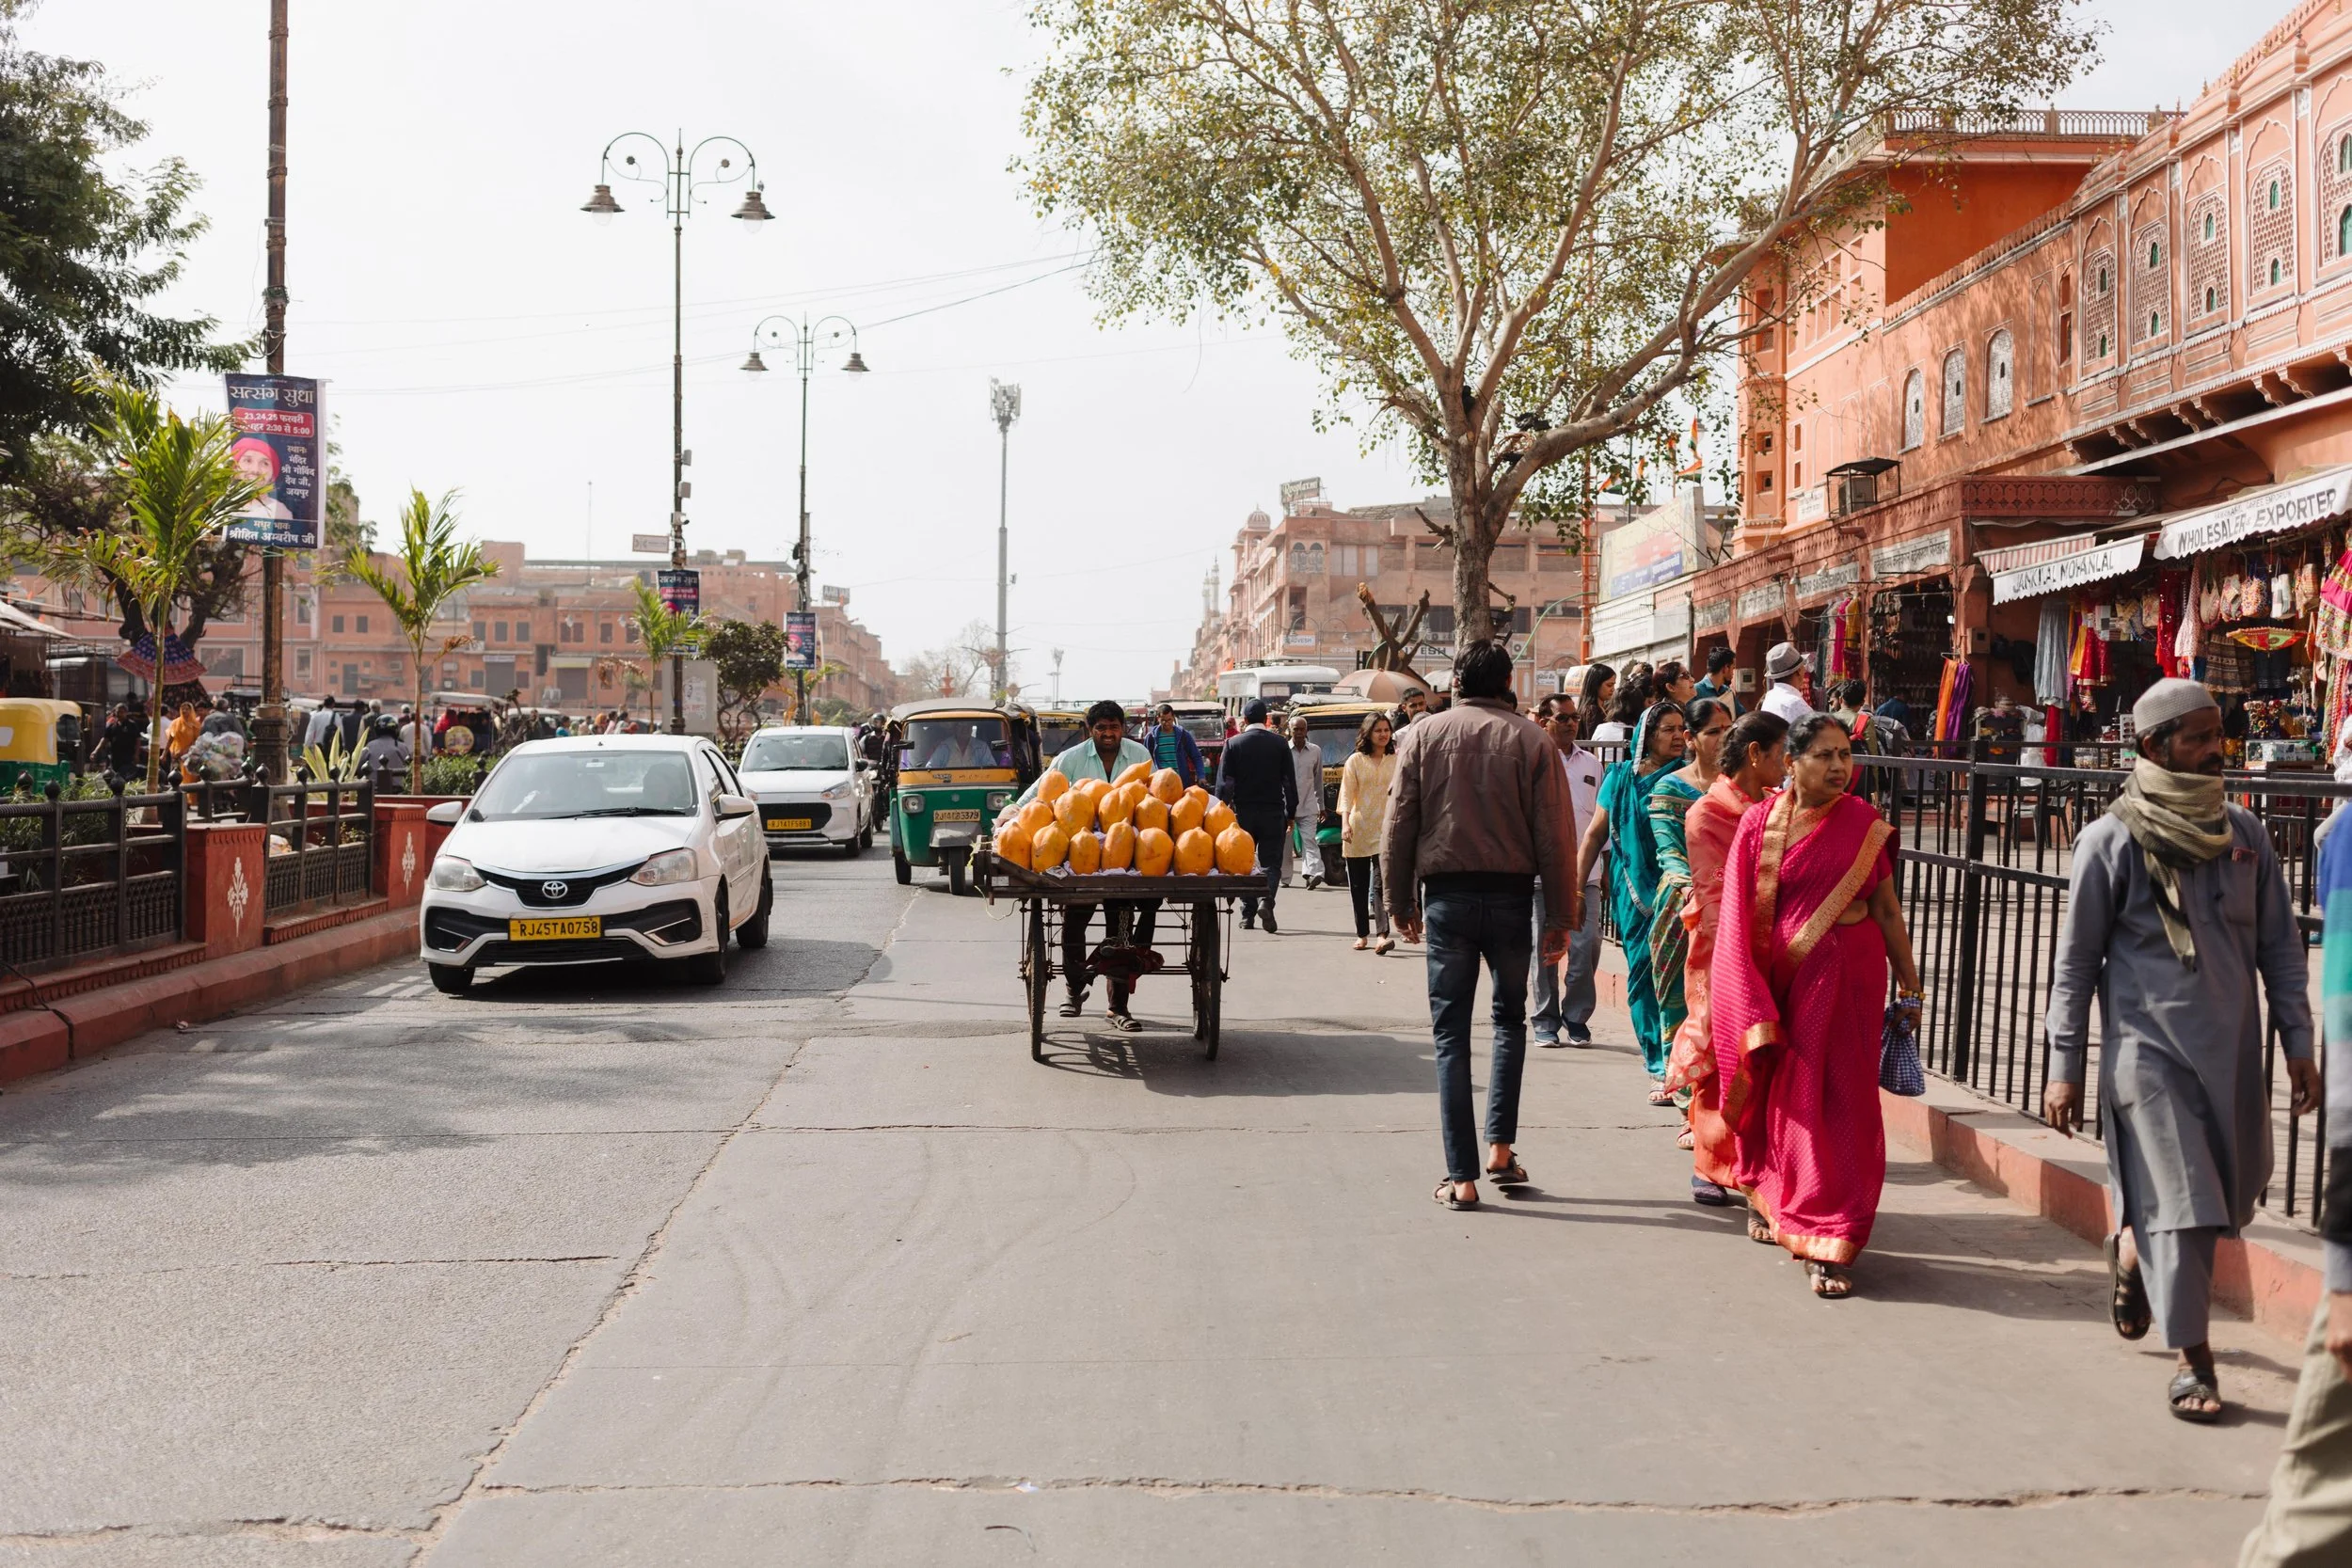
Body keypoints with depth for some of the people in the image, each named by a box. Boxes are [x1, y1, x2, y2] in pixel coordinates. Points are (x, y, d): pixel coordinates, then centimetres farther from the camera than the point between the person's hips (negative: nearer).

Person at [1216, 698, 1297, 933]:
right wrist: (1291, 814, 10)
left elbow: (1224, 782, -4)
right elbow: (1290, 781, 2)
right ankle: (1266, 899, -20)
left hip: (1243, 812, 0)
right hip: (1273, 812, 0)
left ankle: (1248, 914, 10)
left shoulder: (1233, 744, -2)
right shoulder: (1280, 744, 0)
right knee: (1271, 862, 5)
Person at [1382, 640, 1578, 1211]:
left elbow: (1399, 826, 1)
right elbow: (1556, 837, -4)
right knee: (1510, 1019, 20)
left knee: (1451, 1033, 5)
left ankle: (1462, 1178, 2)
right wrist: (1560, 918, 3)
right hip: (1512, 895, 0)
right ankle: (1500, 1148, 9)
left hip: (1447, 895, 0)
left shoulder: (1423, 735, 1)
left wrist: (1400, 902, 11)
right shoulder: (1532, 740, -2)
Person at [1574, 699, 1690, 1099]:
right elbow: (1596, 833, 13)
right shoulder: (1621, 777, 9)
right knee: (1642, 973, 2)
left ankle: (1669, 1065, -2)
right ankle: (1661, 1068, 10)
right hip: (1635, 892, 2)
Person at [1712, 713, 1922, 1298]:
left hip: (1847, 979, -1)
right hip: (1781, 979, 1)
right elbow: (1738, 918, -1)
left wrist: (1908, 986, 5)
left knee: (1837, 1102, -3)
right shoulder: (1759, 823, -1)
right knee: (1788, 1101, 12)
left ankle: (1826, 1246, -1)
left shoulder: (1865, 824, 0)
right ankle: (1779, 1205, 36)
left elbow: (1887, 909, 4)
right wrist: (1749, 1004, -6)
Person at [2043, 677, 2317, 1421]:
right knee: (2181, 1201, -6)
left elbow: (2279, 944, 11)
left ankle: (2134, 1247, 42)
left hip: (2232, 1050, 5)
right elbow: (2076, 961, -2)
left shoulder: (2243, 832, 6)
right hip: (2148, 1045, -5)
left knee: (2229, 1197, 13)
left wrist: (2297, 1042, 5)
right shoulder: (2112, 841, -6)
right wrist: (2064, 1068, -3)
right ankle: (2192, 1359, 6)